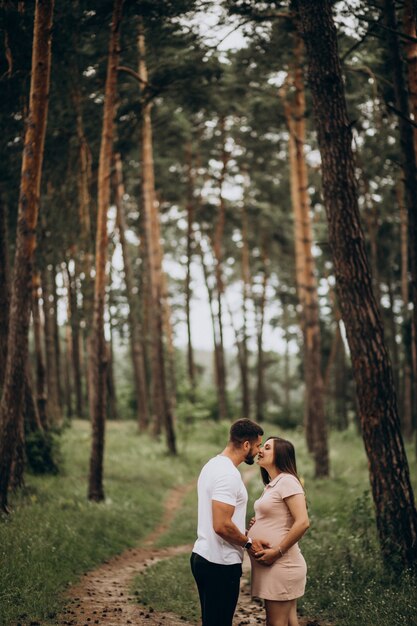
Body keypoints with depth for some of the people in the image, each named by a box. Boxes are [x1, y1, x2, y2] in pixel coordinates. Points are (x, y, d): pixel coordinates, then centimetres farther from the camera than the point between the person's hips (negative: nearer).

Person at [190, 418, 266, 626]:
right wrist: (249, 542, -11)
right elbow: (222, 526, -27)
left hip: (203, 556, 10)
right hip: (220, 564, -10)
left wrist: (245, 531, 15)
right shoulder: (228, 474, -20)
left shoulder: (213, 465, 12)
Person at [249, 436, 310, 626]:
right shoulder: (272, 484, 15)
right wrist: (256, 524, 8)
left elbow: (302, 522, -21)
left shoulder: (287, 481, -13)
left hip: (281, 565, -9)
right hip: (271, 565, 9)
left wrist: (277, 552, -19)